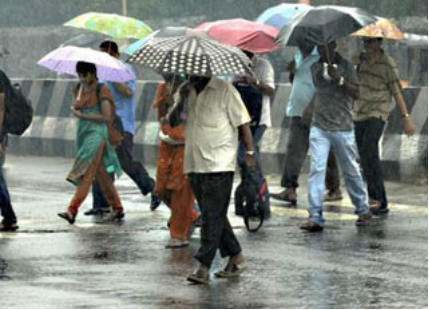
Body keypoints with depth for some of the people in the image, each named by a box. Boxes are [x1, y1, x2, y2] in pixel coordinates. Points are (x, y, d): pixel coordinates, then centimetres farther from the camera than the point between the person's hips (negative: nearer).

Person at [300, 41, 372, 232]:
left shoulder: (346, 67, -3)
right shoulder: (314, 68, 8)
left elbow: (356, 93, -13)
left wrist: (339, 79, -23)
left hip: (342, 128, -2)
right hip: (319, 127, 2)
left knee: (351, 171, 9)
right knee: (316, 169, -10)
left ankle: (363, 211, 28)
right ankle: (315, 217, -12)